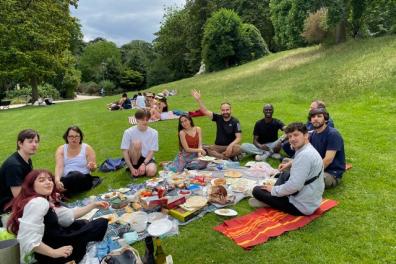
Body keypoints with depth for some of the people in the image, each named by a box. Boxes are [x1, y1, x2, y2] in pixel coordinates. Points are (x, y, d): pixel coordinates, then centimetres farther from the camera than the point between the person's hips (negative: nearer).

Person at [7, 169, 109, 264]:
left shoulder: (45, 201, 11)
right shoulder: (38, 202, -21)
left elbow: (69, 215, 13)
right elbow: (27, 239, -31)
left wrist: (94, 205, 10)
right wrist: (54, 252, -29)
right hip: (47, 254, -10)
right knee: (101, 224, -4)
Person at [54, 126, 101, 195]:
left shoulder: (87, 148, 2)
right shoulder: (61, 149, 7)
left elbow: (94, 168, 3)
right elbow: (59, 167, -8)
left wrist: (92, 167, -23)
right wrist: (57, 180, -28)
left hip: (83, 179, 0)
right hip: (66, 179, 0)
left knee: (75, 175, -36)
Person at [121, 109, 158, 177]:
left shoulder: (154, 133, -8)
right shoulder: (129, 132, -13)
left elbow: (151, 151, -7)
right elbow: (125, 152, -13)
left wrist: (144, 164, -21)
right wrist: (132, 168, -20)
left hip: (147, 159, 0)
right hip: (134, 159, 0)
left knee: (151, 172, -32)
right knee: (136, 143, -30)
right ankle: (134, 167, -12)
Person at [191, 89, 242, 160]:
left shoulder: (235, 121, -7)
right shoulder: (218, 118, 2)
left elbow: (239, 138, -14)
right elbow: (205, 111, -5)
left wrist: (230, 145, -32)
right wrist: (198, 99, -17)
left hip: (230, 146, -3)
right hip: (218, 146, 3)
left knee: (237, 148, -35)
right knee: (207, 149, -27)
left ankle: (217, 156, -23)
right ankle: (228, 158, -26)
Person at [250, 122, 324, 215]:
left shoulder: (305, 155, -26)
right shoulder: (309, 150, 5)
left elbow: (294, 185, -30)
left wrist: (274, 190, -14)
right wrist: (289, 164, 16)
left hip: (302, 206, -10)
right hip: (312, 201, 10)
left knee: (257, 190, -11)